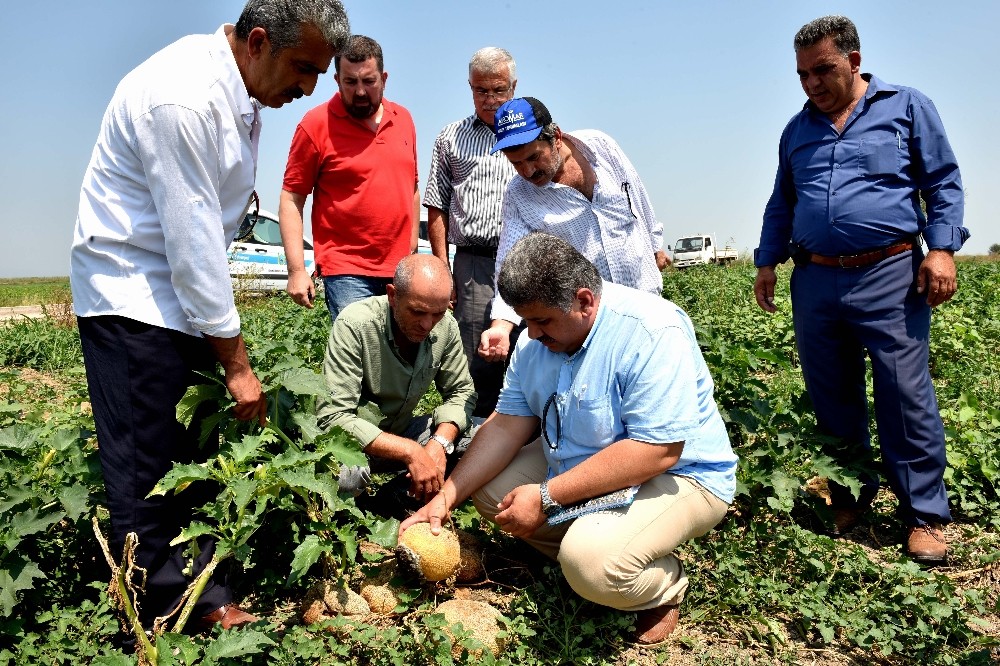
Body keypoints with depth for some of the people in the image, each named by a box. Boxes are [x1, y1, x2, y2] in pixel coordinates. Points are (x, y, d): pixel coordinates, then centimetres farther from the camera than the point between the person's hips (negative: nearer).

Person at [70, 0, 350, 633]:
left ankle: (207, 601, 19)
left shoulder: (242, 93, 6)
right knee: (148, 477, -2)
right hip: (131, 299, -8)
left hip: (185, 293, 9)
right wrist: (237, 363, -18)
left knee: (196, 461, 9)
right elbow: (193, 243, -24)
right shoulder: (184, 98, -23)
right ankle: (155, 628, 11)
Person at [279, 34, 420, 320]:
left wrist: (412, 248, 15)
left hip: (401, 270, 5)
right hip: (347, 272, -5)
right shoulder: (316, 124, -5)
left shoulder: (403, 119, 10)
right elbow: (291, 199, -5)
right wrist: (297, 270, -11)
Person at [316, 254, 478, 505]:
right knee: (345, 475, -38)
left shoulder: (446, 327, -11)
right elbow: (334, 418, -29)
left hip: (402, 430, 5)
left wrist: (440, 443, -23)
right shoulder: (354, 325, -27)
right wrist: (411, 451, -35)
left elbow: (460, 392, -2)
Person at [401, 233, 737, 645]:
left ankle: (666, 585, 1)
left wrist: (547, 497, -30)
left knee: (590, 559, -32)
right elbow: (506, 425, -1)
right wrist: (446, 497, -11)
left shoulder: (652, 333, -28)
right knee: (489, 488, 1)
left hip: (676, 476, -8)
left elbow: (658, 452, -33)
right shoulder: (536, 340, -4)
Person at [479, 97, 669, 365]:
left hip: (644, 292, 2)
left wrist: (655, 245, 19)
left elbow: (639, 197, 9)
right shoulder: (517, 196, -12)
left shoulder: (599, 145, -7)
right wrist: (501, 324, -31)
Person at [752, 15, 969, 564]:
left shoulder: (908, 107, 7)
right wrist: (767, 262, 14)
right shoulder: (797, 130, 18)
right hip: (815, 282, 4)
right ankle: (850, 497, 24)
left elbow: (943, 183, 4)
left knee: (906, 396, -5)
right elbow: (781, 204, 23)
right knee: (831, 398, 8)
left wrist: (942, 247, -9)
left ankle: (925, 516, 8)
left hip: (890, 277, -4)